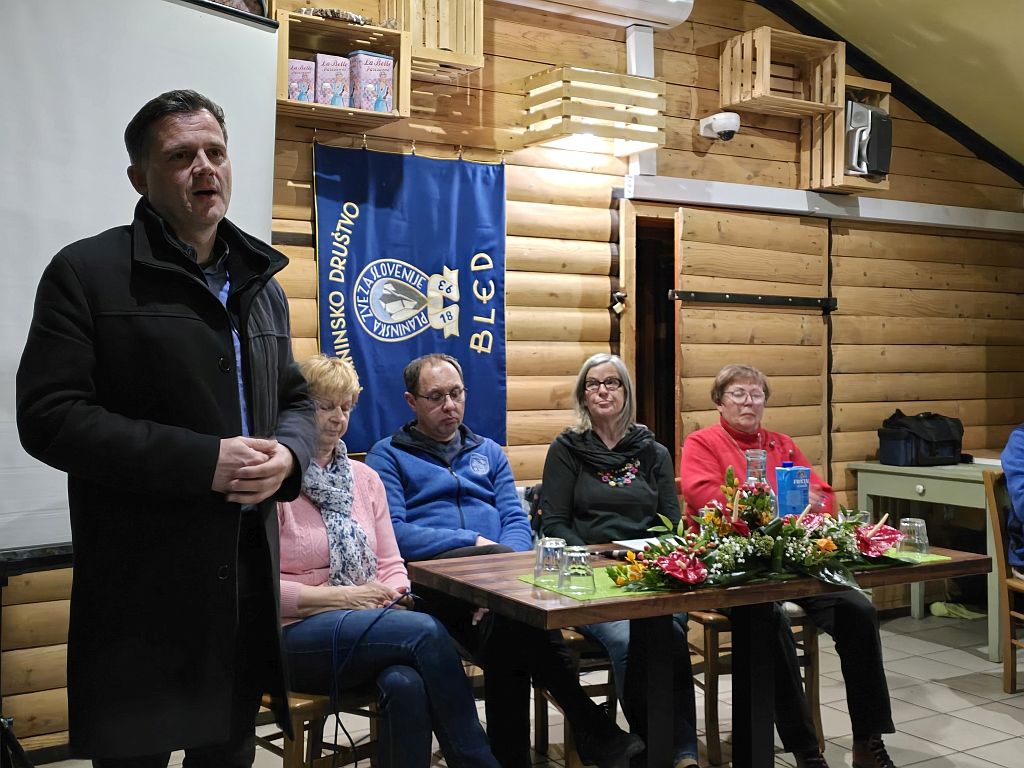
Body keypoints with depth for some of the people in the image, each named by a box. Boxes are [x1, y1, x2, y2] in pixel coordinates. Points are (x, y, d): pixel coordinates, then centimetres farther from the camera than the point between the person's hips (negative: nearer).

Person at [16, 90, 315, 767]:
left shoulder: (262, 283, 14)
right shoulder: (87, 273, -5)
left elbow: (297, 400, 20)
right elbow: (49, 417, -13)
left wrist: (288, 455, -5)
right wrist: (202, 461, -19)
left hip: (251, 574, 6)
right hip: (142, 585, -5)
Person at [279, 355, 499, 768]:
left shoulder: (364, 477, 14)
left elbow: (390, 563, 16)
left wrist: (394, 595, -7)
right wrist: (341, 596, -15)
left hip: (371, 625, 5)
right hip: (298, 634, -5)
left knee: (407, 685, -32)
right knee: (425, 632, -28)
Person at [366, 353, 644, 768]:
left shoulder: (488, 452, 26)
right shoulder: (387, 455, 11)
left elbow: (516, 521, 14)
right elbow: (391, 533, -5)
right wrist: (474, 543, -13)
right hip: (430, 577, -4)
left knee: (507, 643, -34)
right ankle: (594, 730, -30)